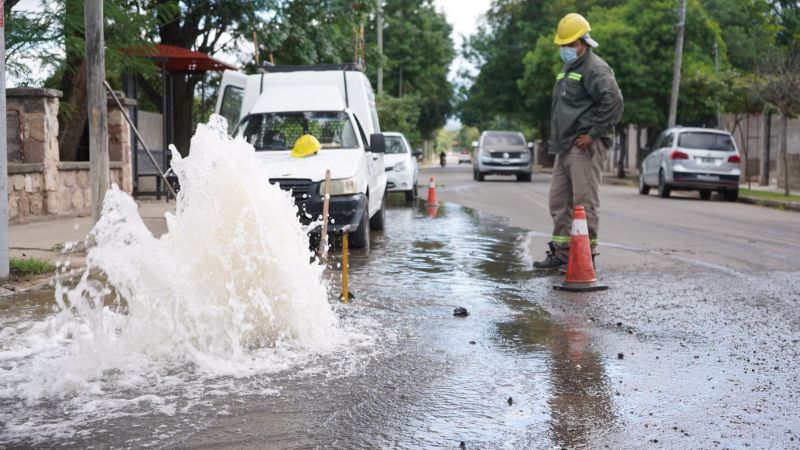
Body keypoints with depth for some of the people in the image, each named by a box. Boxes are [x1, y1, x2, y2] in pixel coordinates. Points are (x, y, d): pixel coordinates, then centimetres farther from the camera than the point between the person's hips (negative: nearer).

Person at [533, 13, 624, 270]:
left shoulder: (594, 69, -10)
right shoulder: (567, 70, 22)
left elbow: (613, 101, -22)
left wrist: (594, 133, -20)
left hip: (585, 146, -10)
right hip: (565, 146, 10)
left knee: (584, 202, -7)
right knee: (559, 201, 11)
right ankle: (561, 253, 19)